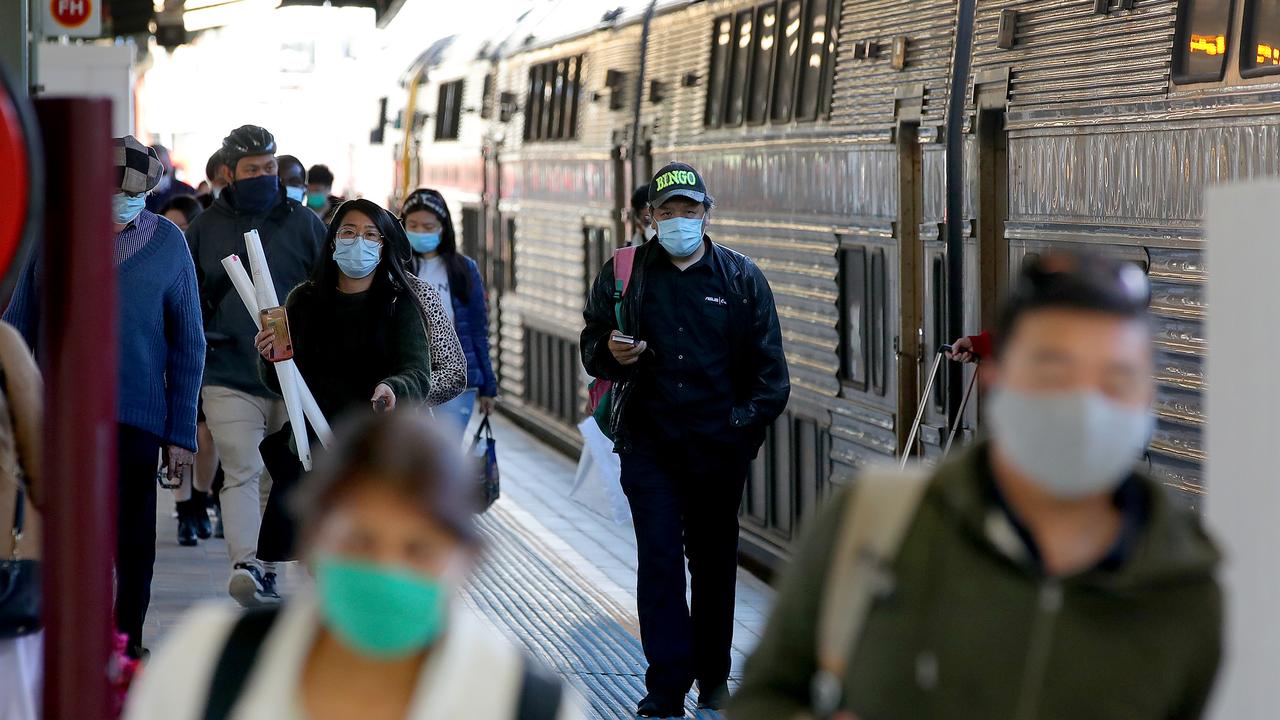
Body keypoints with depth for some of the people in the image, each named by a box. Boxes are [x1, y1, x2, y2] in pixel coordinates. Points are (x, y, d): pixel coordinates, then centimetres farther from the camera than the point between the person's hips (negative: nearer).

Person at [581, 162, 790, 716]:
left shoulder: (742, 279, 5)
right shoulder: (624, 274, 4)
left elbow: (769, 365, 6)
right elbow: (591, 347, 10)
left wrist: (748, 420, -4)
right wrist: (611, 353, -12)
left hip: (718, 447, 1)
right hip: (649, 444, -1)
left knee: (714, 562, 9)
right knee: (659, 558, -8)